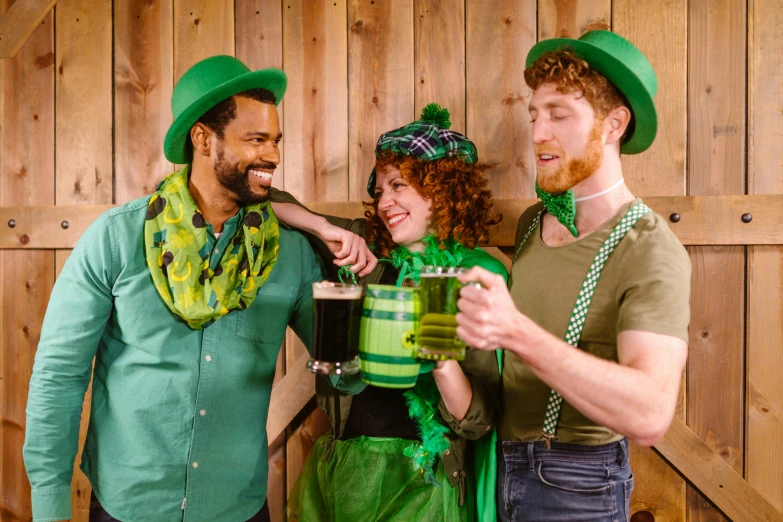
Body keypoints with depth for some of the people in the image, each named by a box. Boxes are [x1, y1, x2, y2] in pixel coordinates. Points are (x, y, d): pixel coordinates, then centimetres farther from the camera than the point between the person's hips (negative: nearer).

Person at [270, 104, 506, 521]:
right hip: (337, 466, 3)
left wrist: (442, 358, -30)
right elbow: (264, 200, 1)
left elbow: (476, 421, -11)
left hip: (418, 481, -3)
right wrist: (329, 229, -14)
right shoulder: (367, 248, -1)